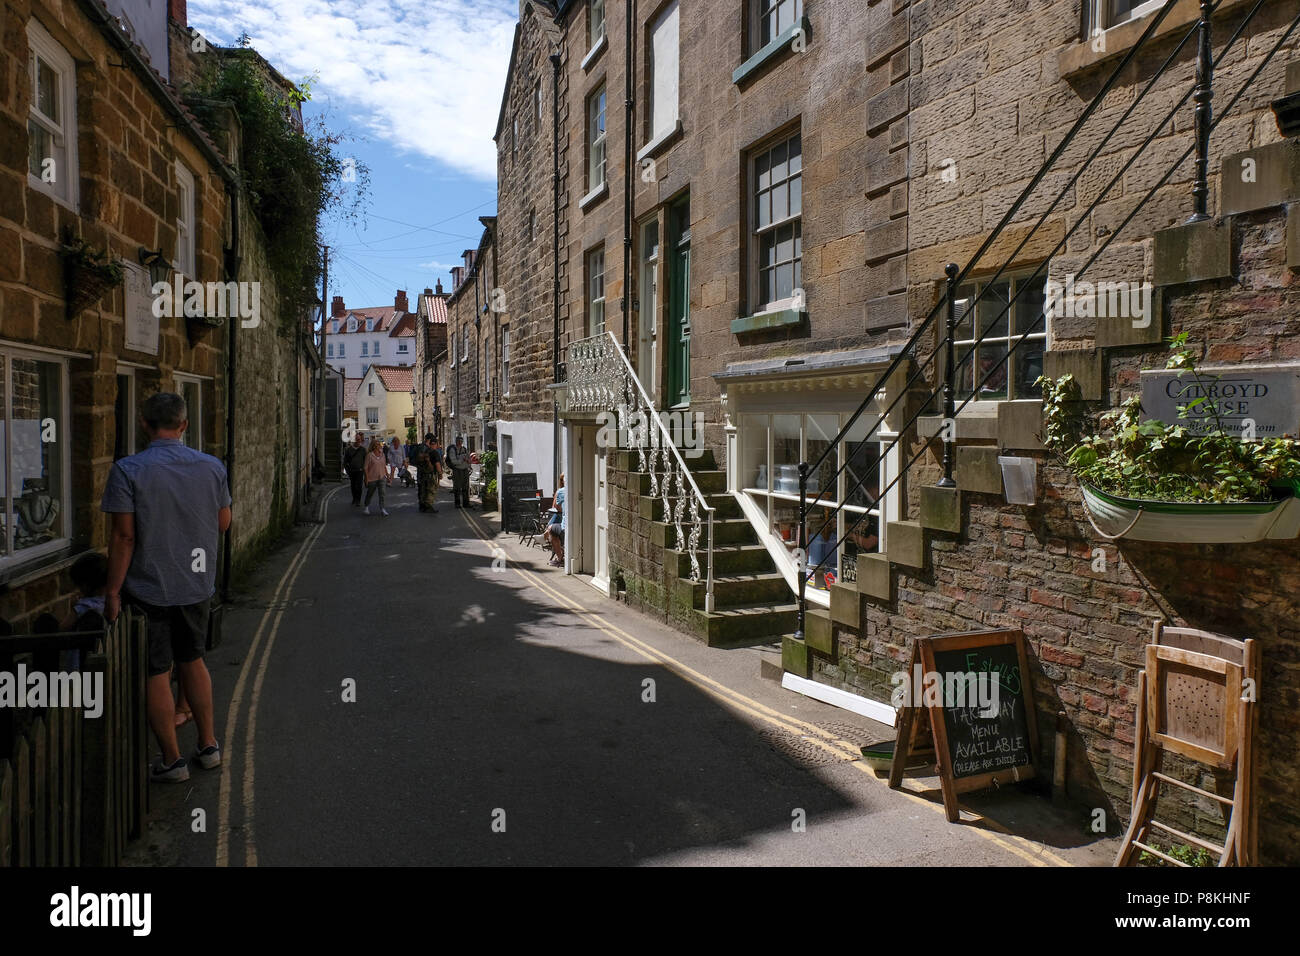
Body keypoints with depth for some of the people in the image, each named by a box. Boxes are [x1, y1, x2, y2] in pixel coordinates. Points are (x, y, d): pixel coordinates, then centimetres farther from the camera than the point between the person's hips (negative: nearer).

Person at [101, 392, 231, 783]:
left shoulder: (128, 470, -14)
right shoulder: (212, 467, -3)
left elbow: (124, 537, -15)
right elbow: (224, 524, 5)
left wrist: (112, 591, -8)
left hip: (148, 589, -4)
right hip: (197, 586, 4)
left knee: (156, 675, 8)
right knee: (193, 662, 20)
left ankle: (172, 761, 18)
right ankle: (208, 746, 28)